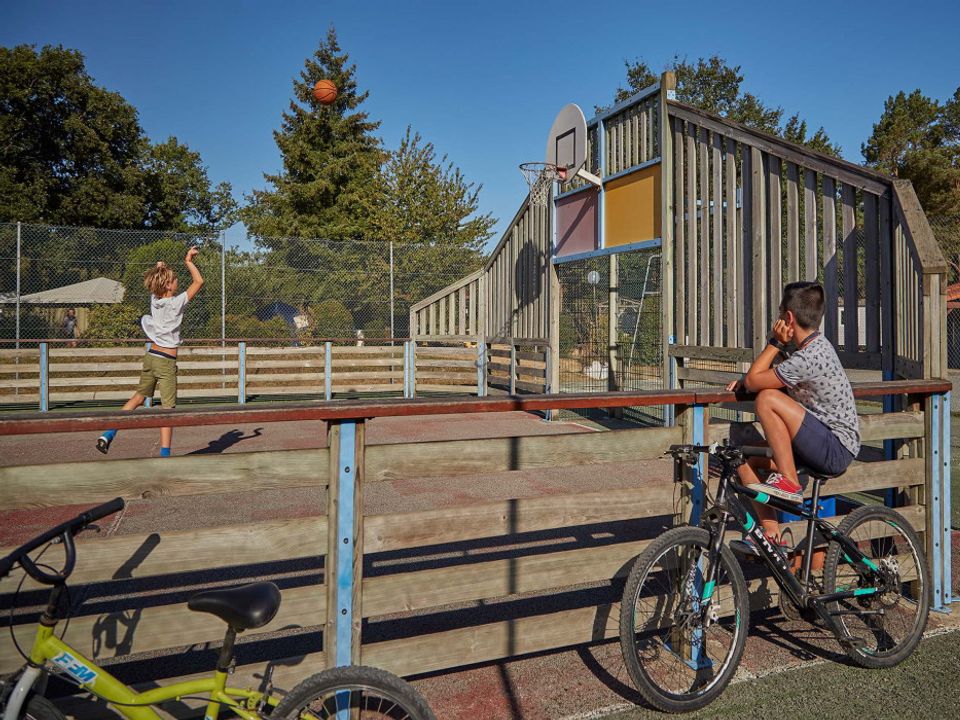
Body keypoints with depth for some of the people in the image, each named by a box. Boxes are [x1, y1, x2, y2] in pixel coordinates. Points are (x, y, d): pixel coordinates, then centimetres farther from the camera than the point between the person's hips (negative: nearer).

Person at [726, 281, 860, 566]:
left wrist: (776, 342, -11)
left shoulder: (808, 356, -22)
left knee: (768, 399, -25)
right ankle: (772, 536, 1)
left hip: (836, 451, -10)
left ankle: (789, 483, -14)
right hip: (823, 446, 10)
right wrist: (747, 378, 4)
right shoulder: (815, 345, 10)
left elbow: (754, 382, -17)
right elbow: (758, 376, 23)